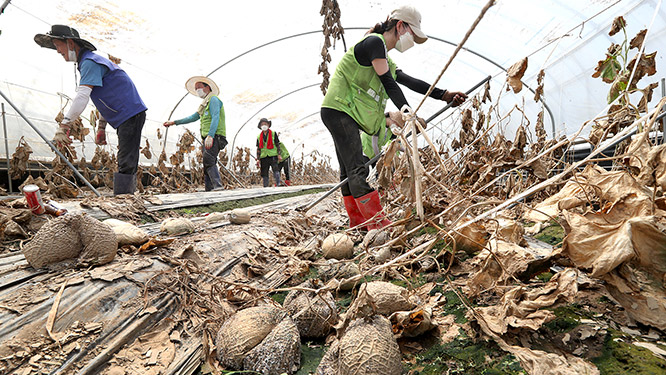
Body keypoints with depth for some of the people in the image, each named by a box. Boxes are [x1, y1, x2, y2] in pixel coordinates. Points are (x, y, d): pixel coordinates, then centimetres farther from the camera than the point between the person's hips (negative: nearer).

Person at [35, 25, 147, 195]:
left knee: (126, 163, -14)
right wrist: (101, 128, 26)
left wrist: (64, 125, -26)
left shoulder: (89, 62, -10)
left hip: (130, 115, -11)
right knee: (127, 163, 11)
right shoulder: (89, 62, 24)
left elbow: (82, 96, -23)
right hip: (128, 117, 11)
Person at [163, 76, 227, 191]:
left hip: (215, 137, -10)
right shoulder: (204, 104, 28)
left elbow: (215, 118, -17)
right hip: (208, 139, 10)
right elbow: (192, 117, 34)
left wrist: (210, 136, -29)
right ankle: (208, 189, 3)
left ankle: (218, 185, -30)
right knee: (208, 164, 4)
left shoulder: (213, 99, -2)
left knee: (208, 161, -23)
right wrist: (174, 122, 33)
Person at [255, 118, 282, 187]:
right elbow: (258, 148, 14)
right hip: (264, 156, 3)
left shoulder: (273, 133, 8)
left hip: (273, 155, -3)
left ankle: (278, 184, -26)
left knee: (275, 170, -22)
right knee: (264, 174, 2)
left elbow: (277, 144, 6)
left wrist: (279, 155, -4)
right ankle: (265, 187, 8)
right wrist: (258, 159, 6)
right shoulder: (259, 137, 14)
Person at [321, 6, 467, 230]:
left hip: (344, 115, 10)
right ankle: (378, 223, -15)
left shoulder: (385, 59, 22)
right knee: (357, 170, -14)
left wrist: (445, 95, 15)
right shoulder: (375, 42, -7)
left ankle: (358, 223, 16)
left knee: (349, 171, 10)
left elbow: (409, 82, 19)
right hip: (339, 110, -10)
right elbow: (389, 84, -13)